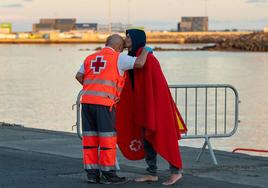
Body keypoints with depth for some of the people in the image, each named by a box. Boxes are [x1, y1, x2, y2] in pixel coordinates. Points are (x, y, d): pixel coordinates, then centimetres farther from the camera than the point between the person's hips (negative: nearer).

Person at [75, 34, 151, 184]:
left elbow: (79, 76, 16)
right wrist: (145, 51, 10)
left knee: (90, 138, 9)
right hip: (104, 103, -6)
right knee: (107, 138, 1)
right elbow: (139, 63, -9)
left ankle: (92, 173, 13)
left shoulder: (91, 58, 19)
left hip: (87, 100, 6)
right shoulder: (118, 58, 0)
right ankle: (108, 174, 4)